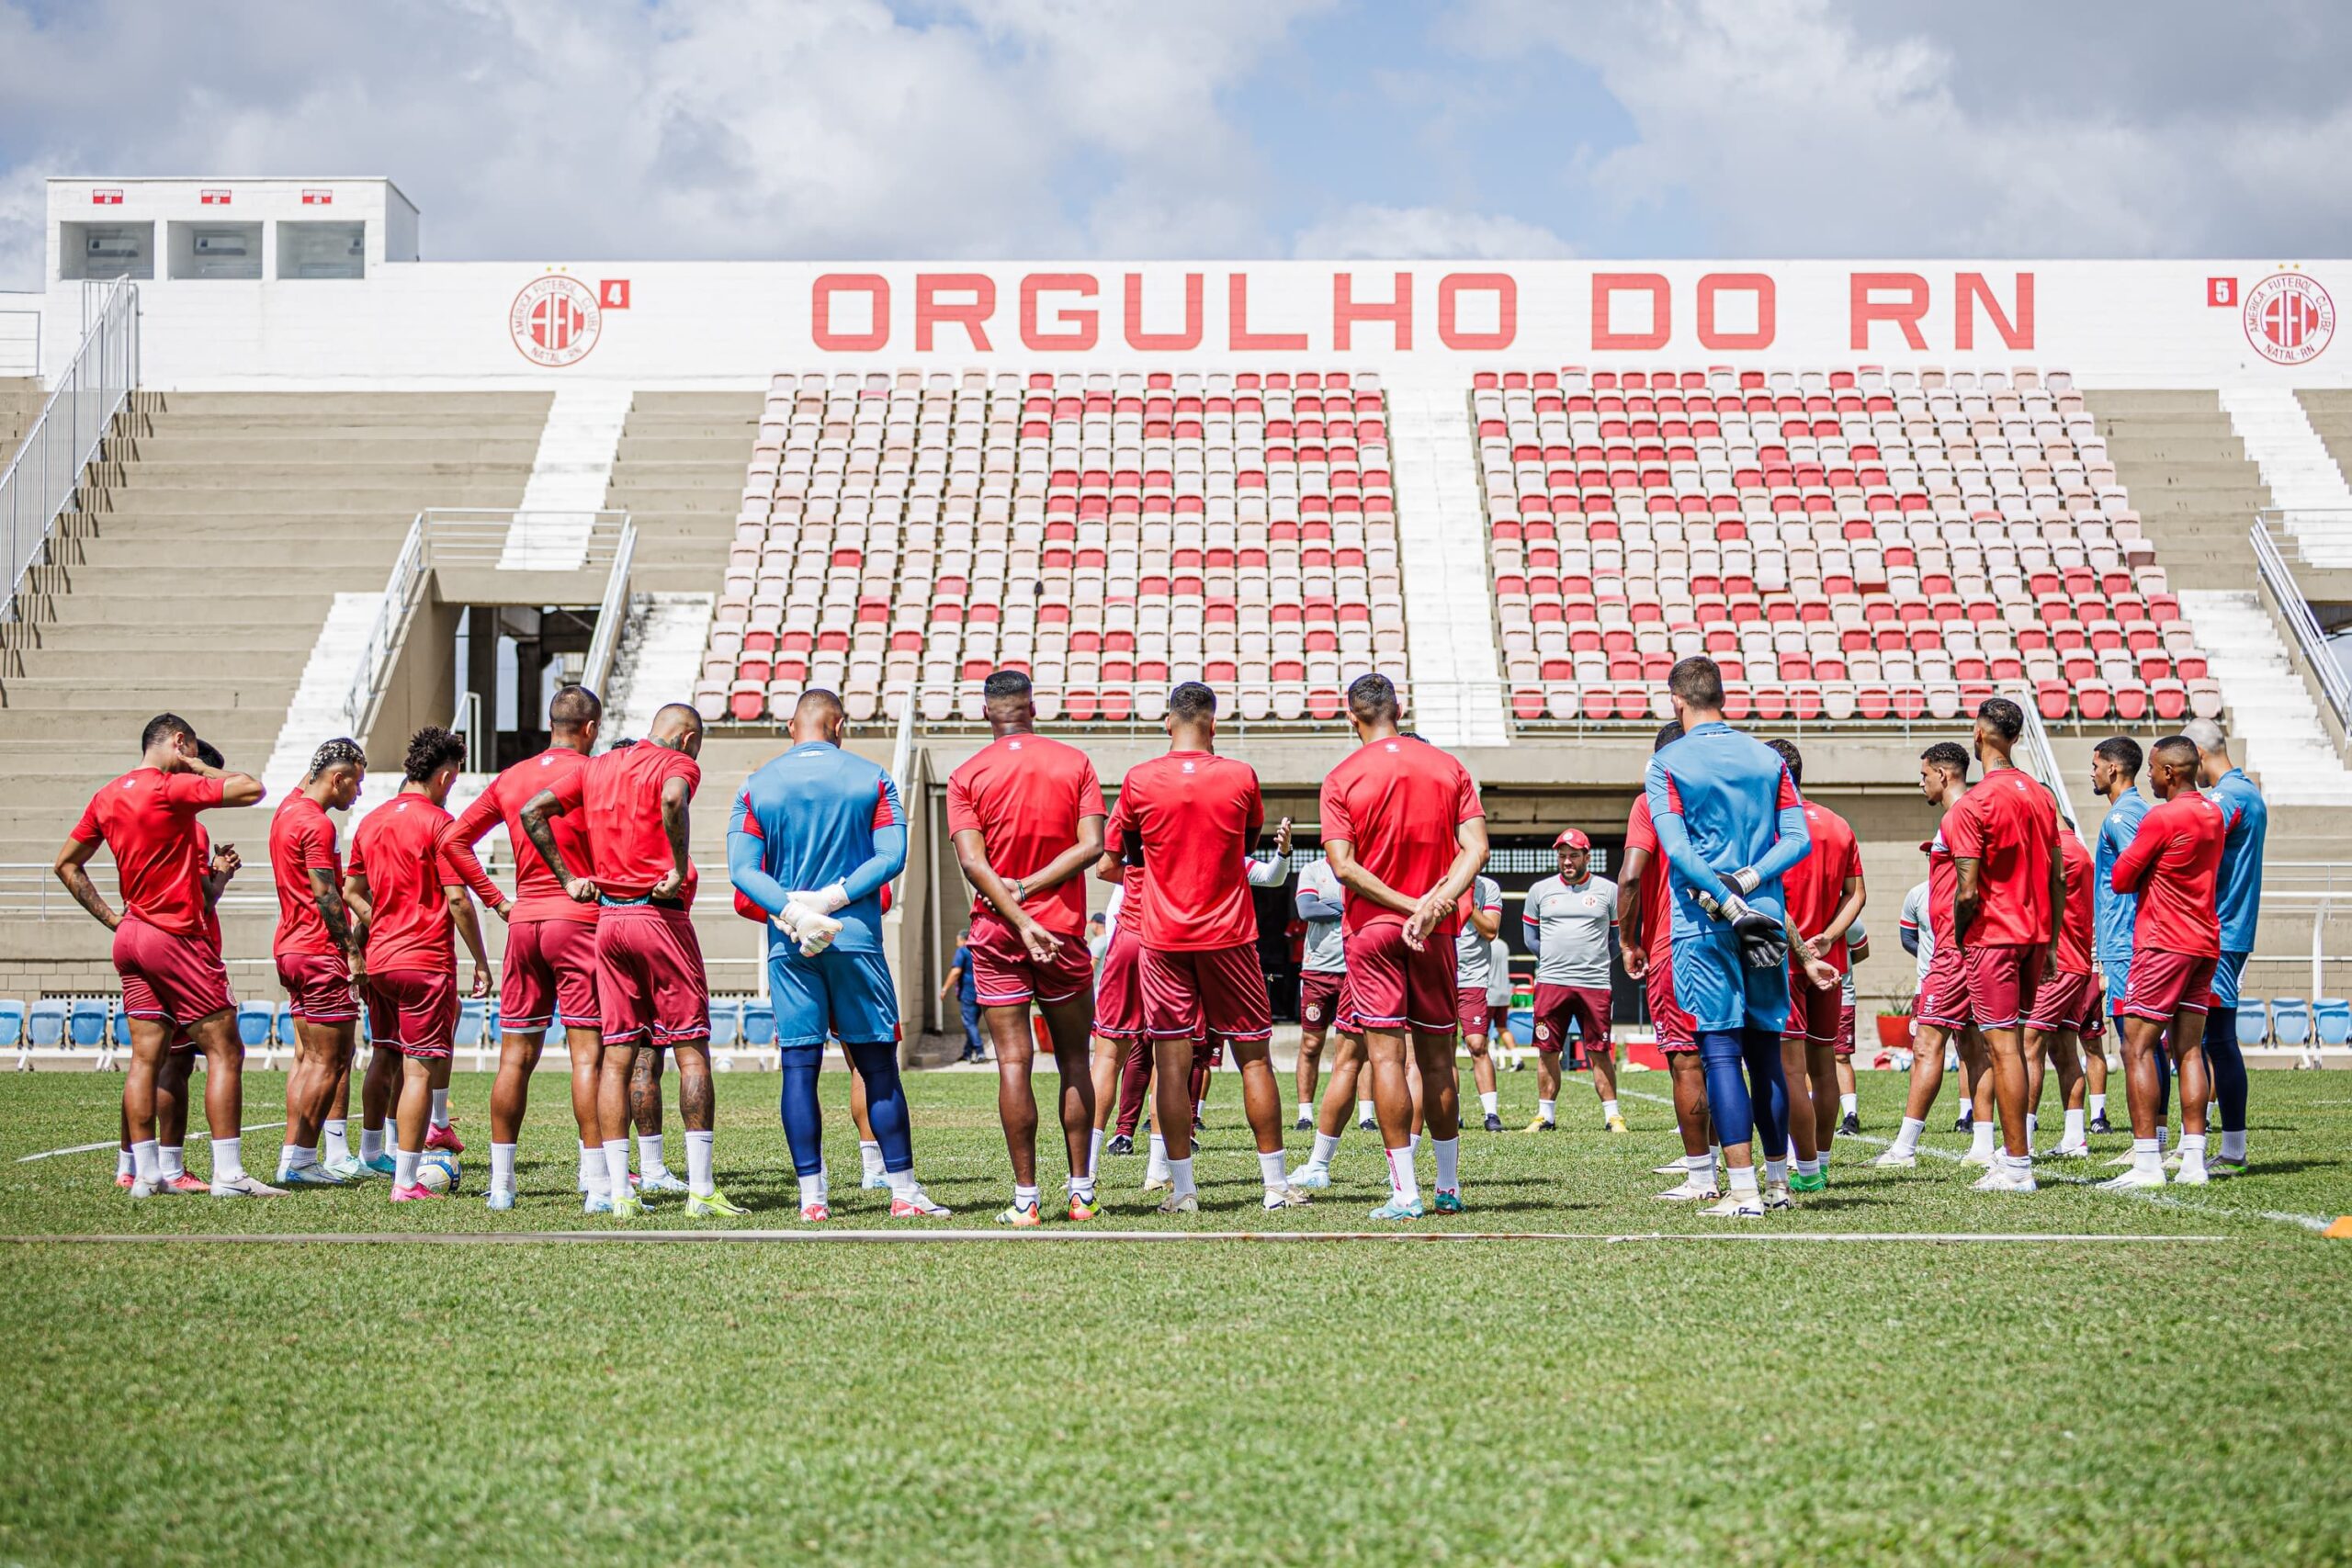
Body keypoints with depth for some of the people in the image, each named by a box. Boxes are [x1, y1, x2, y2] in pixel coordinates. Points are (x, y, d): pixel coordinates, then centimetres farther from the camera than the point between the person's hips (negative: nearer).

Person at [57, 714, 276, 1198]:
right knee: (225, 1051, -4)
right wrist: (199, 767, -1)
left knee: (145, 1058, 8)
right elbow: (251, 789, -16)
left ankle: (145, 1173, 7)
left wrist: (110, 918, 16)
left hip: (131, 938, 8)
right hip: (177, 938, -8)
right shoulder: (172, 788, -13)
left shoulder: (106, 798, 10)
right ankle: (228, 1174, -8)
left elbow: (67, 864, 18)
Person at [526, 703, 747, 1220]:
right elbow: (673, 798, -26)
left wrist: (569, 878, 11)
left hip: (608, 919, 6)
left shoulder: (596, 767, 16)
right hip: (661, 917, -6)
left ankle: (619, 1193, 4)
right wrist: (679, 870, -18)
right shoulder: (677, 764, -2)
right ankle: (701, 1191, -5)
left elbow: (532, 812, 10)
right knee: (692, 1050, -1)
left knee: (616, 1056, 6)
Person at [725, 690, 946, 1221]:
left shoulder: (756, 787, 5)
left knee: (799, 1066, 3)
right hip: (857, 935, -1)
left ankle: (812, 1196, 1)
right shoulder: (872, 779, 3)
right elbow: (891, 856, -6)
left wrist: (791, 910, -13)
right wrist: (832, 899, -10)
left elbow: (742, 868, -5)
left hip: (788, 944, 1)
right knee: (878, 1064, 4)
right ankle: (904, 1191, 5)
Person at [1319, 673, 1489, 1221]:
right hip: (1437, 933, 3)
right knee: (1437, 1059, 11)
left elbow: (1343, 865, -11)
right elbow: (1475, 849, -5)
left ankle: (1405, 1192, -8)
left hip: (1372, 928, -3)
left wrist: (1410, 905, -12)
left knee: (1385, 1056, -3)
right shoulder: (1448, 767, 5)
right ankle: (1449, 1187, 17)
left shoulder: (1341, 779, -3)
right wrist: (1436, 902, -15)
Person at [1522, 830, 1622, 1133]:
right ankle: (1546, 1114, 11)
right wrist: (1553, 961, 10)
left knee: (1600, 1052, 0)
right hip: (1550, 982, 1)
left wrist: (1594, 962, 9)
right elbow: (1531, 936, 17)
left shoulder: (1608, 891, 5)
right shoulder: (1540, 891, 8)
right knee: (1548, 1050, 3)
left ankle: (1611, 1115, 6)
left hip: (1595, 984, -1)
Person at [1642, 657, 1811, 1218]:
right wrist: (1747, 883, -6)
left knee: (1721, 1052, -5)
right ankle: (1778, 1181, 18)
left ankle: (1744, 1188, -10)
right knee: (1765, 1052, 12)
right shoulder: (1768, 759, 10)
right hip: (1767, 919, 4)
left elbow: (1676, 849, -12)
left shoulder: (1666, 764, -2)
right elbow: (1798, 839, 2)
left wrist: (1728, 903, -13)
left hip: (1703, 924, -4)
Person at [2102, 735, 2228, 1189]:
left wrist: (2142, 873, 10)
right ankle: (2194, 1160, 4)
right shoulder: (2214, 816, 12)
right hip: (2205, 944, 8)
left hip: (2163, 944, -8)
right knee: (2189, 1050, 8)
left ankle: (2147, 1163, -13)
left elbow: (2121, 878, -9)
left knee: (2137, 1048, -7)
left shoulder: (2162, 818, -14)